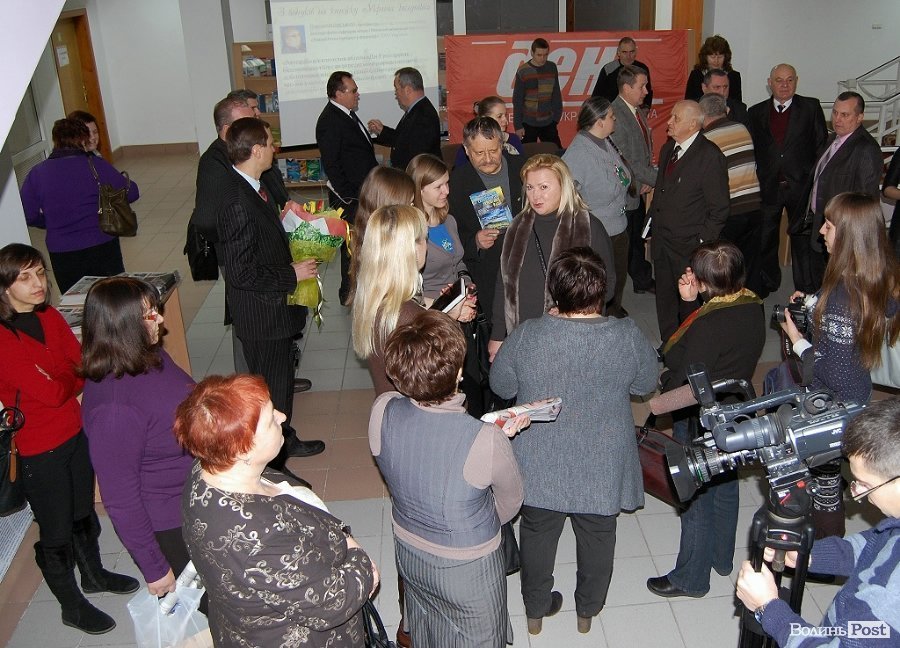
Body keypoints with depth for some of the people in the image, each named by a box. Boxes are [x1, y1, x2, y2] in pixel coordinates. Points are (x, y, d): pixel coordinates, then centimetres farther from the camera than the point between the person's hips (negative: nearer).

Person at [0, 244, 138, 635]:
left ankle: (94, 575, 47)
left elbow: (83, 363, 0)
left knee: (83, 512, 25)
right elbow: (50, 392, -24)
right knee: (56, 533, 10)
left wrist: (61, 383, -18)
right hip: (38, 450, -7)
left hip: (74, 432, 7)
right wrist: (76, 378, -7)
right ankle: (72, 606, 29)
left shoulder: (49, 317, 0)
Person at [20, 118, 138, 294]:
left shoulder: (37, 173, -2)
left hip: (61, 253, 2)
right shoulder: (95, 165, -9)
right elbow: (131, 193, -6)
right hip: (102, 246, -2)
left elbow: (28, 216, -1)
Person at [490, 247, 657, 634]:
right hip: (602, 470, 0)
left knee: (538, 534, 23)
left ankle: (536, 609, 44)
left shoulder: (526, 336, -23)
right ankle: (588, 610, 46)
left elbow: (501, 386, -6)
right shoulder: (628, 337, -22)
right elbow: (646, 384, -3)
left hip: (540, 469, 0)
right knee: (597, 537, 25)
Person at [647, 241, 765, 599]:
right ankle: (722, 558, 46)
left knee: (696, 499, 8)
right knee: (724, 487, 25)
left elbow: (687, 379, -22)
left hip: (700, 423, -8)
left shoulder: (708, 323, -31)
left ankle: (691, 578, 25)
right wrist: (690, 303, -9)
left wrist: (663, 381, -3)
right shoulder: (753, 307, -6)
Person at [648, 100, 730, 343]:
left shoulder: (710, 156, -15)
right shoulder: (668, 148, 8)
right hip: (661, 240, 7)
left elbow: (719, 209, -12)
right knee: (664, 297, 17)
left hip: (689, 246, -7)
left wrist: (702, 243, -13)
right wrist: (652, 227, 14)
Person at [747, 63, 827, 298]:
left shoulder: (811, 107, 1)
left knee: (803, 238, 8)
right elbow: (751, 150, 5)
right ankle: (767, 283, 29)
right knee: (764, 239, 10)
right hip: (768, 187, 2)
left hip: (801, 185, -1)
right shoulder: (756, 112, 5)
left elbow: (822, 145, 0)